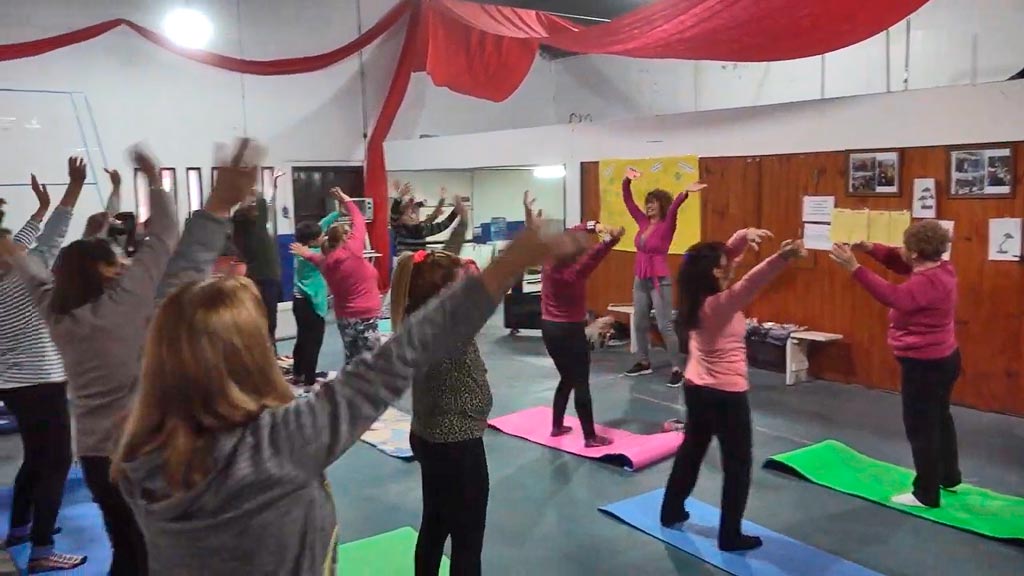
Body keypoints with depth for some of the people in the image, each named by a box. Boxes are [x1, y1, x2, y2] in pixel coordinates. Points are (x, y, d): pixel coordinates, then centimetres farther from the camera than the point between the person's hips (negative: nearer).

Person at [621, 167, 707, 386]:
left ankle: (677, 368, -1)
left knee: (665, 326, -7)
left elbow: (673, 209, -28)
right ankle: (644, 362, 28)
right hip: (640, 280, 7)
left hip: (659, 281, -7)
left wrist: (685, 193, -46)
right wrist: (627, 181, -9)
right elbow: (628, 201, 5)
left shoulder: (666, 226, -9)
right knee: (639, 323, 14)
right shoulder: (643, 222, 7)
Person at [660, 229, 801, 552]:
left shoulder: (699, 298, -1)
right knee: (737, 464, 5)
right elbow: (750, 283, -41)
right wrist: (783, 257, -53)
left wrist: (742, 237, -13)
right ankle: (730, 536, 12)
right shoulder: (720, 304, -24)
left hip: (696, 388, 9)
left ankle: (671, 512, 36)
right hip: (726, 394, -9)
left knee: (691, 449, 23)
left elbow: (725, 256, 4)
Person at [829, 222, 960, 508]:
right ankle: (949, 477, 42)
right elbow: (899, 263, 11)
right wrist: (870, 248, -6)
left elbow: (894, 297, -41)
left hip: (925, 363, -11)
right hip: (941, 358, 11)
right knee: (939, 418, 25)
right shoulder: (939, 269, 3)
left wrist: (855, 268, -44)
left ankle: (926, 494, 10)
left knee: (920, 426, 0)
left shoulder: (928, 282, -28)